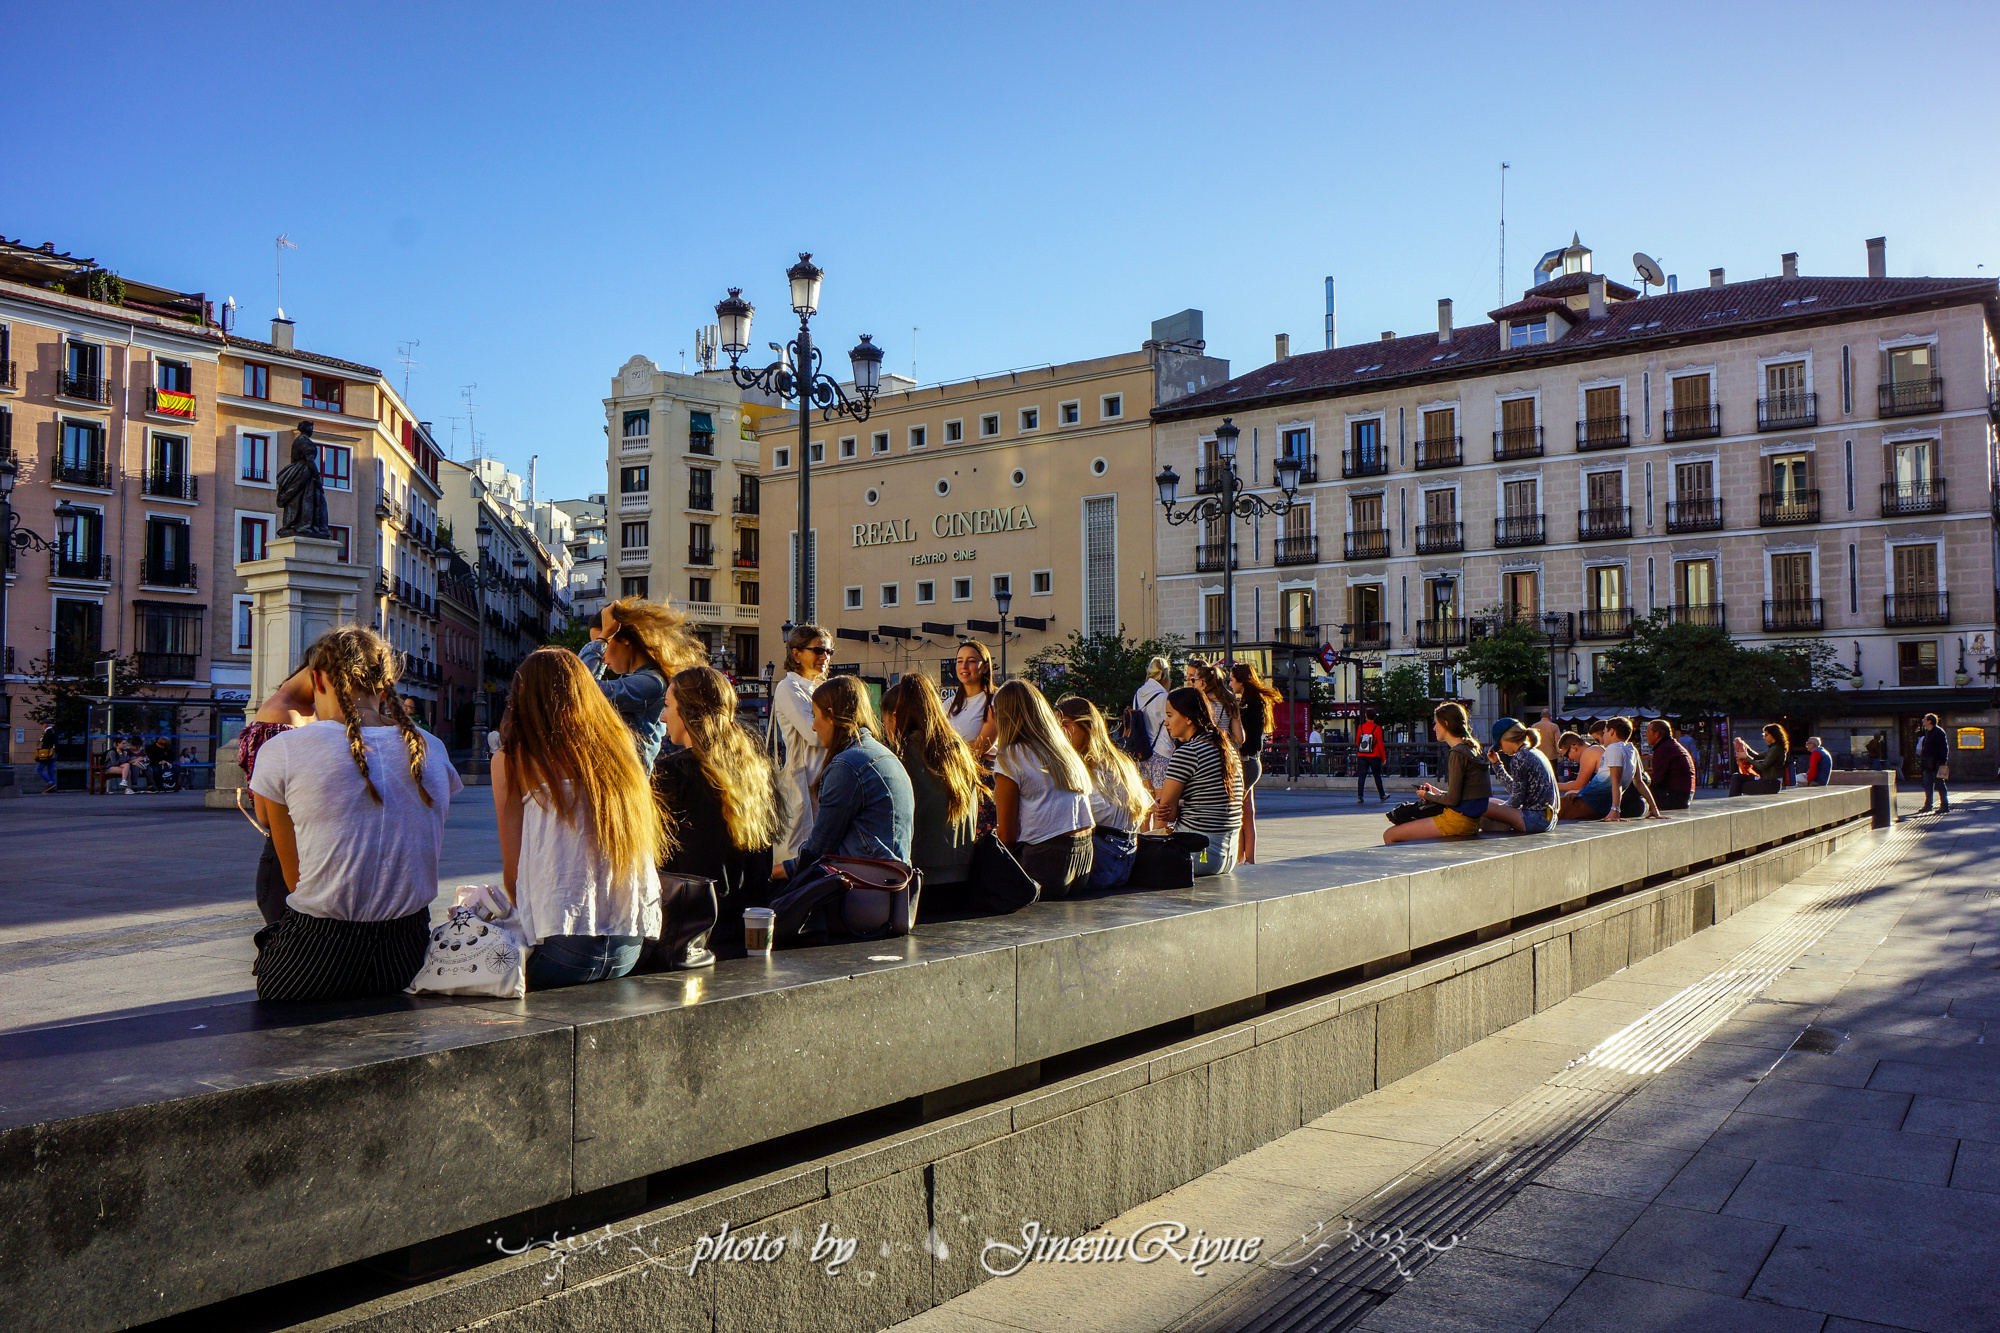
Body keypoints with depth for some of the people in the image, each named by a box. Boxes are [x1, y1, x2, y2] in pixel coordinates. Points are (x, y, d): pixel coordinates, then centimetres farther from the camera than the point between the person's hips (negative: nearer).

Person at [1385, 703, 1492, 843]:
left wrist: (1427, 795, -1)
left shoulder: (1457, 753, -16)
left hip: (1457, 820, -10)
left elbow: (1452, 799, -18)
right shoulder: (1471, 748, 14)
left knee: (1390, 835, -9)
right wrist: (1438, 792, 16)